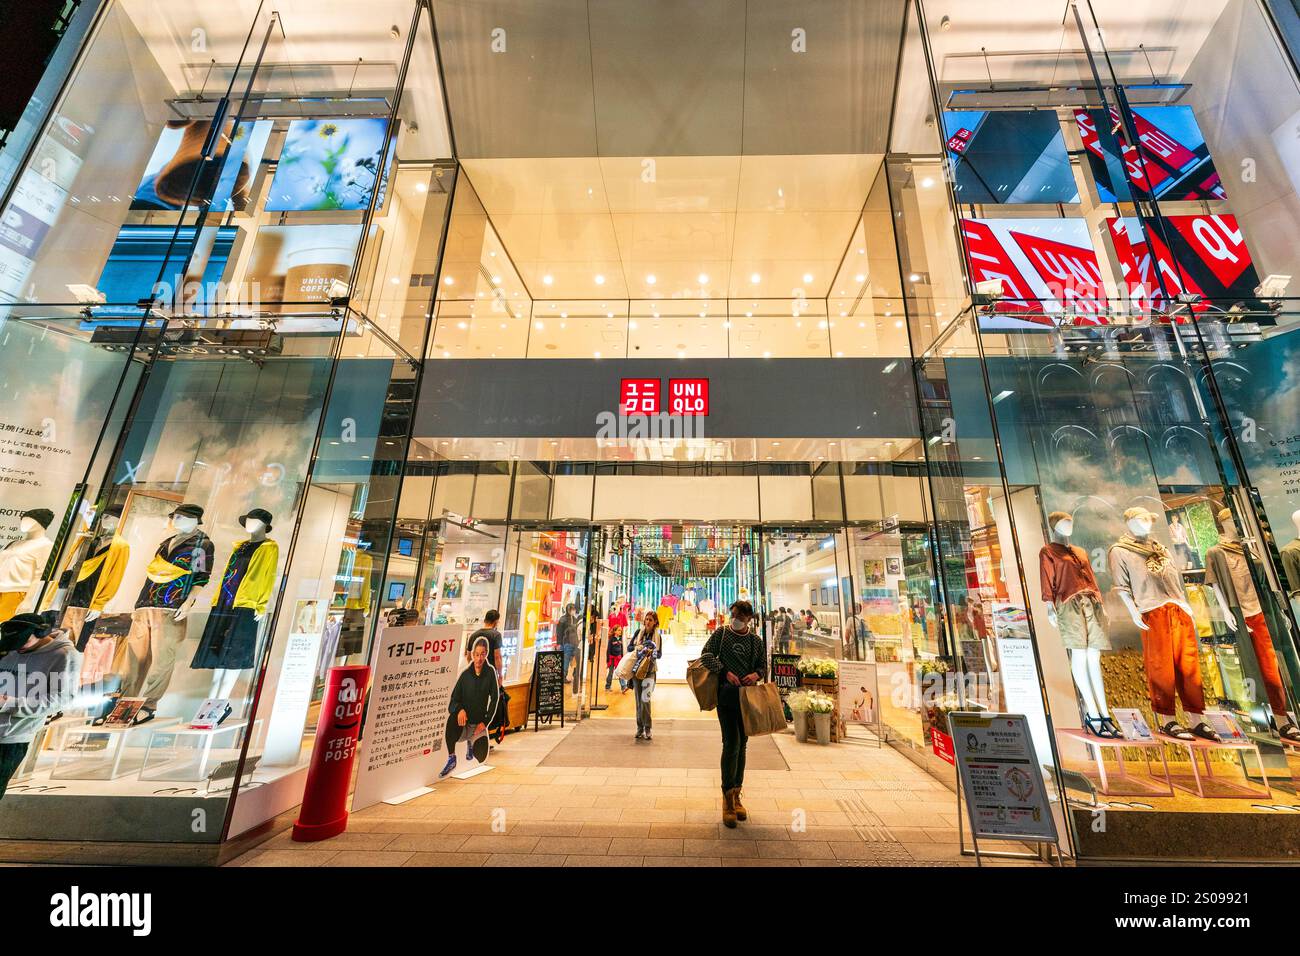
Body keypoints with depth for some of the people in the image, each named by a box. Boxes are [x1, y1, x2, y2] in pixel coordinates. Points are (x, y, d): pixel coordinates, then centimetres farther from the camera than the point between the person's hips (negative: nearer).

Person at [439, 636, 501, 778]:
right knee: (452, 717, -33)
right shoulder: (465, 674, -4)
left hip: (479, 722, 0)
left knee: (481, 756, -11)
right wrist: (460, 709, -24)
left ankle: (471, 743, 24)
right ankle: (451, 759, -17)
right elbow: (454, 698, -2)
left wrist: (485, 722, -9)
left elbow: (495, 699, -4)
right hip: (464, 719, 0)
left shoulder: (491, 672, -7)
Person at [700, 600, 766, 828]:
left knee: (741, 745, 11)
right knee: (731, 743, -9)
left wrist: (756, 674, -11)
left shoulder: (756, 640, 8)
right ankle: (727, 799, 2)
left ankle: (736, 795, 25)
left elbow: (764, 666, 12)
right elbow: (705, 655, -4)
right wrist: (726, 672, -16)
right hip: (726, 695, -3)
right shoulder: (722, 633, 1)